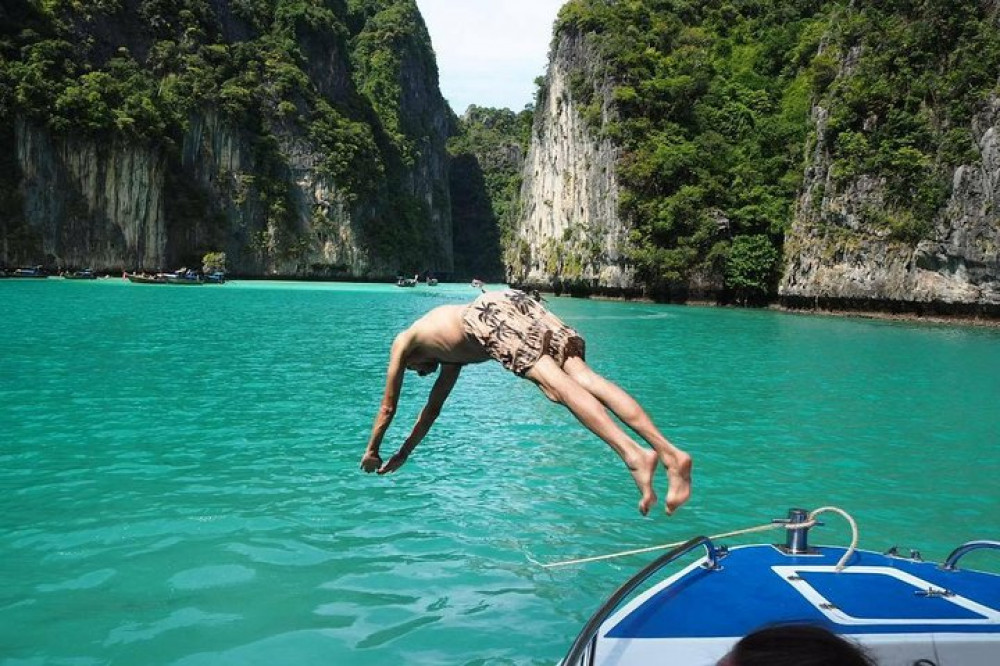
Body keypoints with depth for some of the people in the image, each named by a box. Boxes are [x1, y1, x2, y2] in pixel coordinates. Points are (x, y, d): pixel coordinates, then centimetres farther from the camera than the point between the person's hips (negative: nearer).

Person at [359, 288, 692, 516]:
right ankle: (669, 452, -29)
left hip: (486, 313, -5)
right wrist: (403, 453, 59)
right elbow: (434, 406, 53)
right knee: (582, 375, -13)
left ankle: (633, 453, -44)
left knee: (556, 383, -24)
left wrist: (372, 451, 49)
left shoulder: (403, 342, 32)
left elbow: (388, 407, 37)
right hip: (518, 301, 6)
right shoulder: (450, 352, 45)